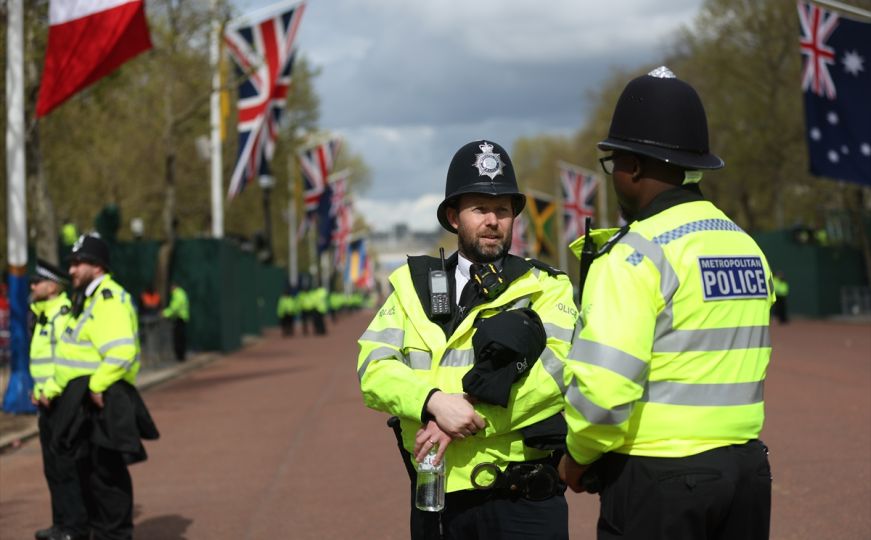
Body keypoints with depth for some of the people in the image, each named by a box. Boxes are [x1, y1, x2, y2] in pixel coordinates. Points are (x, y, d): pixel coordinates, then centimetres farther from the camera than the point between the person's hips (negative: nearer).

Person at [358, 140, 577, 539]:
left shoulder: (545, 288, 3)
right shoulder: (413, 286, 10)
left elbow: (555, 370, -12)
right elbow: (373, 368, -2)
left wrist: (467, 418, -19)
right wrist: (435, 402, -20)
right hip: (437, 498, 2)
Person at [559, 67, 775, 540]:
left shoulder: (638, 253, -13)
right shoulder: (749, 250, 11)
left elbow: (604, 382, -21)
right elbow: (745, 368, 11)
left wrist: (578, 454, -5)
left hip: (656, 482, -7)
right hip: (747, 470, 7)